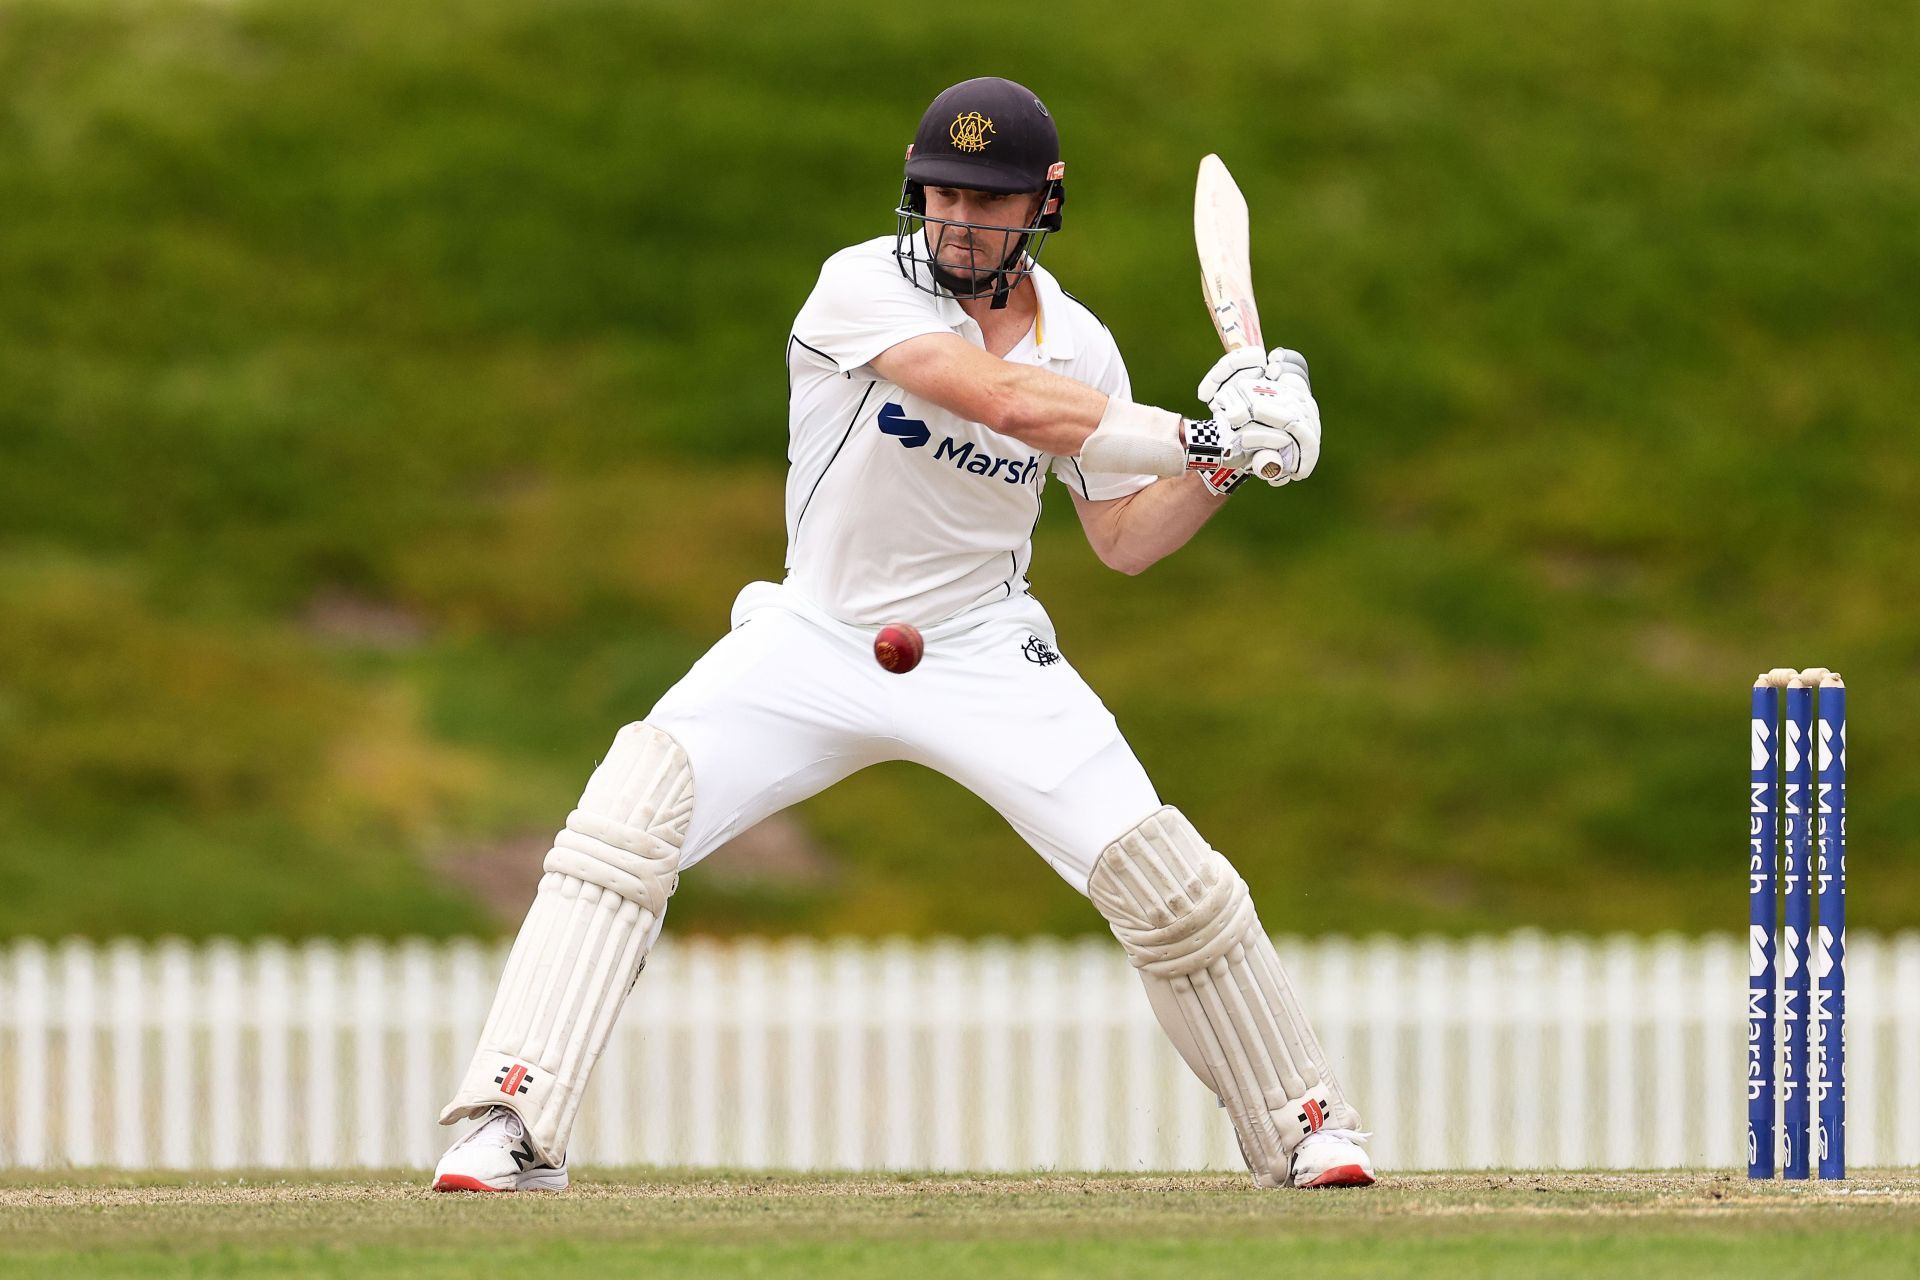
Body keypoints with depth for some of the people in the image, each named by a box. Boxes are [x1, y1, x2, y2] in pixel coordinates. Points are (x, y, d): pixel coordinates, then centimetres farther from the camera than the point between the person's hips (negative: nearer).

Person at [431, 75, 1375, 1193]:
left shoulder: (1077, 344, -2)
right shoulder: (864, 287, -17)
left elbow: (1127, 538, 6)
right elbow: (1001, 400, -31)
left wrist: (1226, 468, -11)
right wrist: (1199, 433, -30)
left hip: (984, 651, 2)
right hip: (820, 633, -2)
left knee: (1160, 873, -9)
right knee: (634, 803, -23)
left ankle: (1307, 1123, 12)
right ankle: (515, 1124, -23)